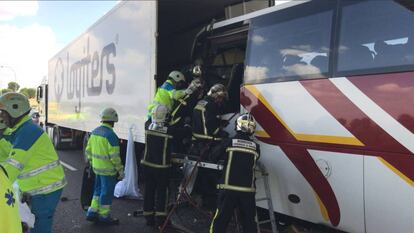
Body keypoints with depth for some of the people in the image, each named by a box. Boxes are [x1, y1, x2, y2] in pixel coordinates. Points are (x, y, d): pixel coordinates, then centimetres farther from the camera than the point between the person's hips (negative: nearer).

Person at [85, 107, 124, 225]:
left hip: (97, 167, 8)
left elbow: (88, 150, 13)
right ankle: (104, 216, 18)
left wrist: (92, 162, 25)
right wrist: (120, 170, -12)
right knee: (107, 192, 6)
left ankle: (92, 212, 25)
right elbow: (114, 156, -21)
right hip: (108, 170, -8)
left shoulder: (95, 132, 6)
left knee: (98, 189, 21)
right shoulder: (111, 135, -20)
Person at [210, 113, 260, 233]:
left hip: (229, 189, -2)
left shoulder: (228, 142, -5)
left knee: (220, 221, 6)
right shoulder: (256, 147, 2)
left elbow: (214, 158, 7)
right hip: (248, 191, 2)